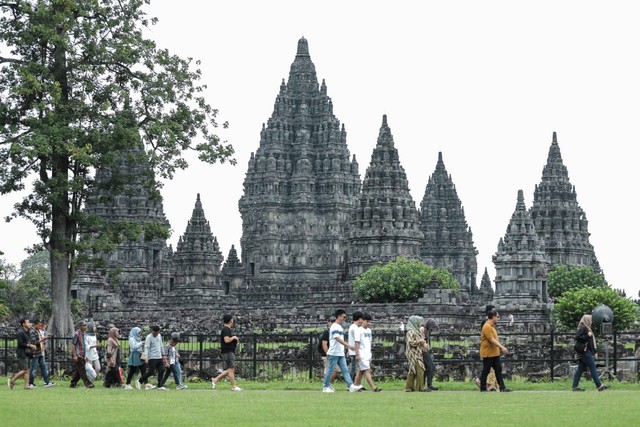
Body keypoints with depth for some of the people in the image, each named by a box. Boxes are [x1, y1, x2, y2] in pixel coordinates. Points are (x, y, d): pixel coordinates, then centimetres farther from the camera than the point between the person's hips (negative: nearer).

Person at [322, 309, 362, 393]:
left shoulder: (340, 327, 15)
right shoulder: (334, 327, -14)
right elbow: (338, 338, -28)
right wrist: (348, 345, -38)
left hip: (341, 354, 9)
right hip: (334, 353, -9)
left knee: (345, 370, 0)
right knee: (330, 370, 0)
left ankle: (351, 386, -7)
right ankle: (326, 387, 9)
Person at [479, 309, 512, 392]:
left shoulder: (491, 326, 14)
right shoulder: (487, 327, -18)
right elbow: (492, 340, -25)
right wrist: (502, 347, -28)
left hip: (495, 353, 10)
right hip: (488, 354, -10)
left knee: (498, 369, 7)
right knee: (486, 371, -2)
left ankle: (502, 387, 7)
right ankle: (483, 389, 5)